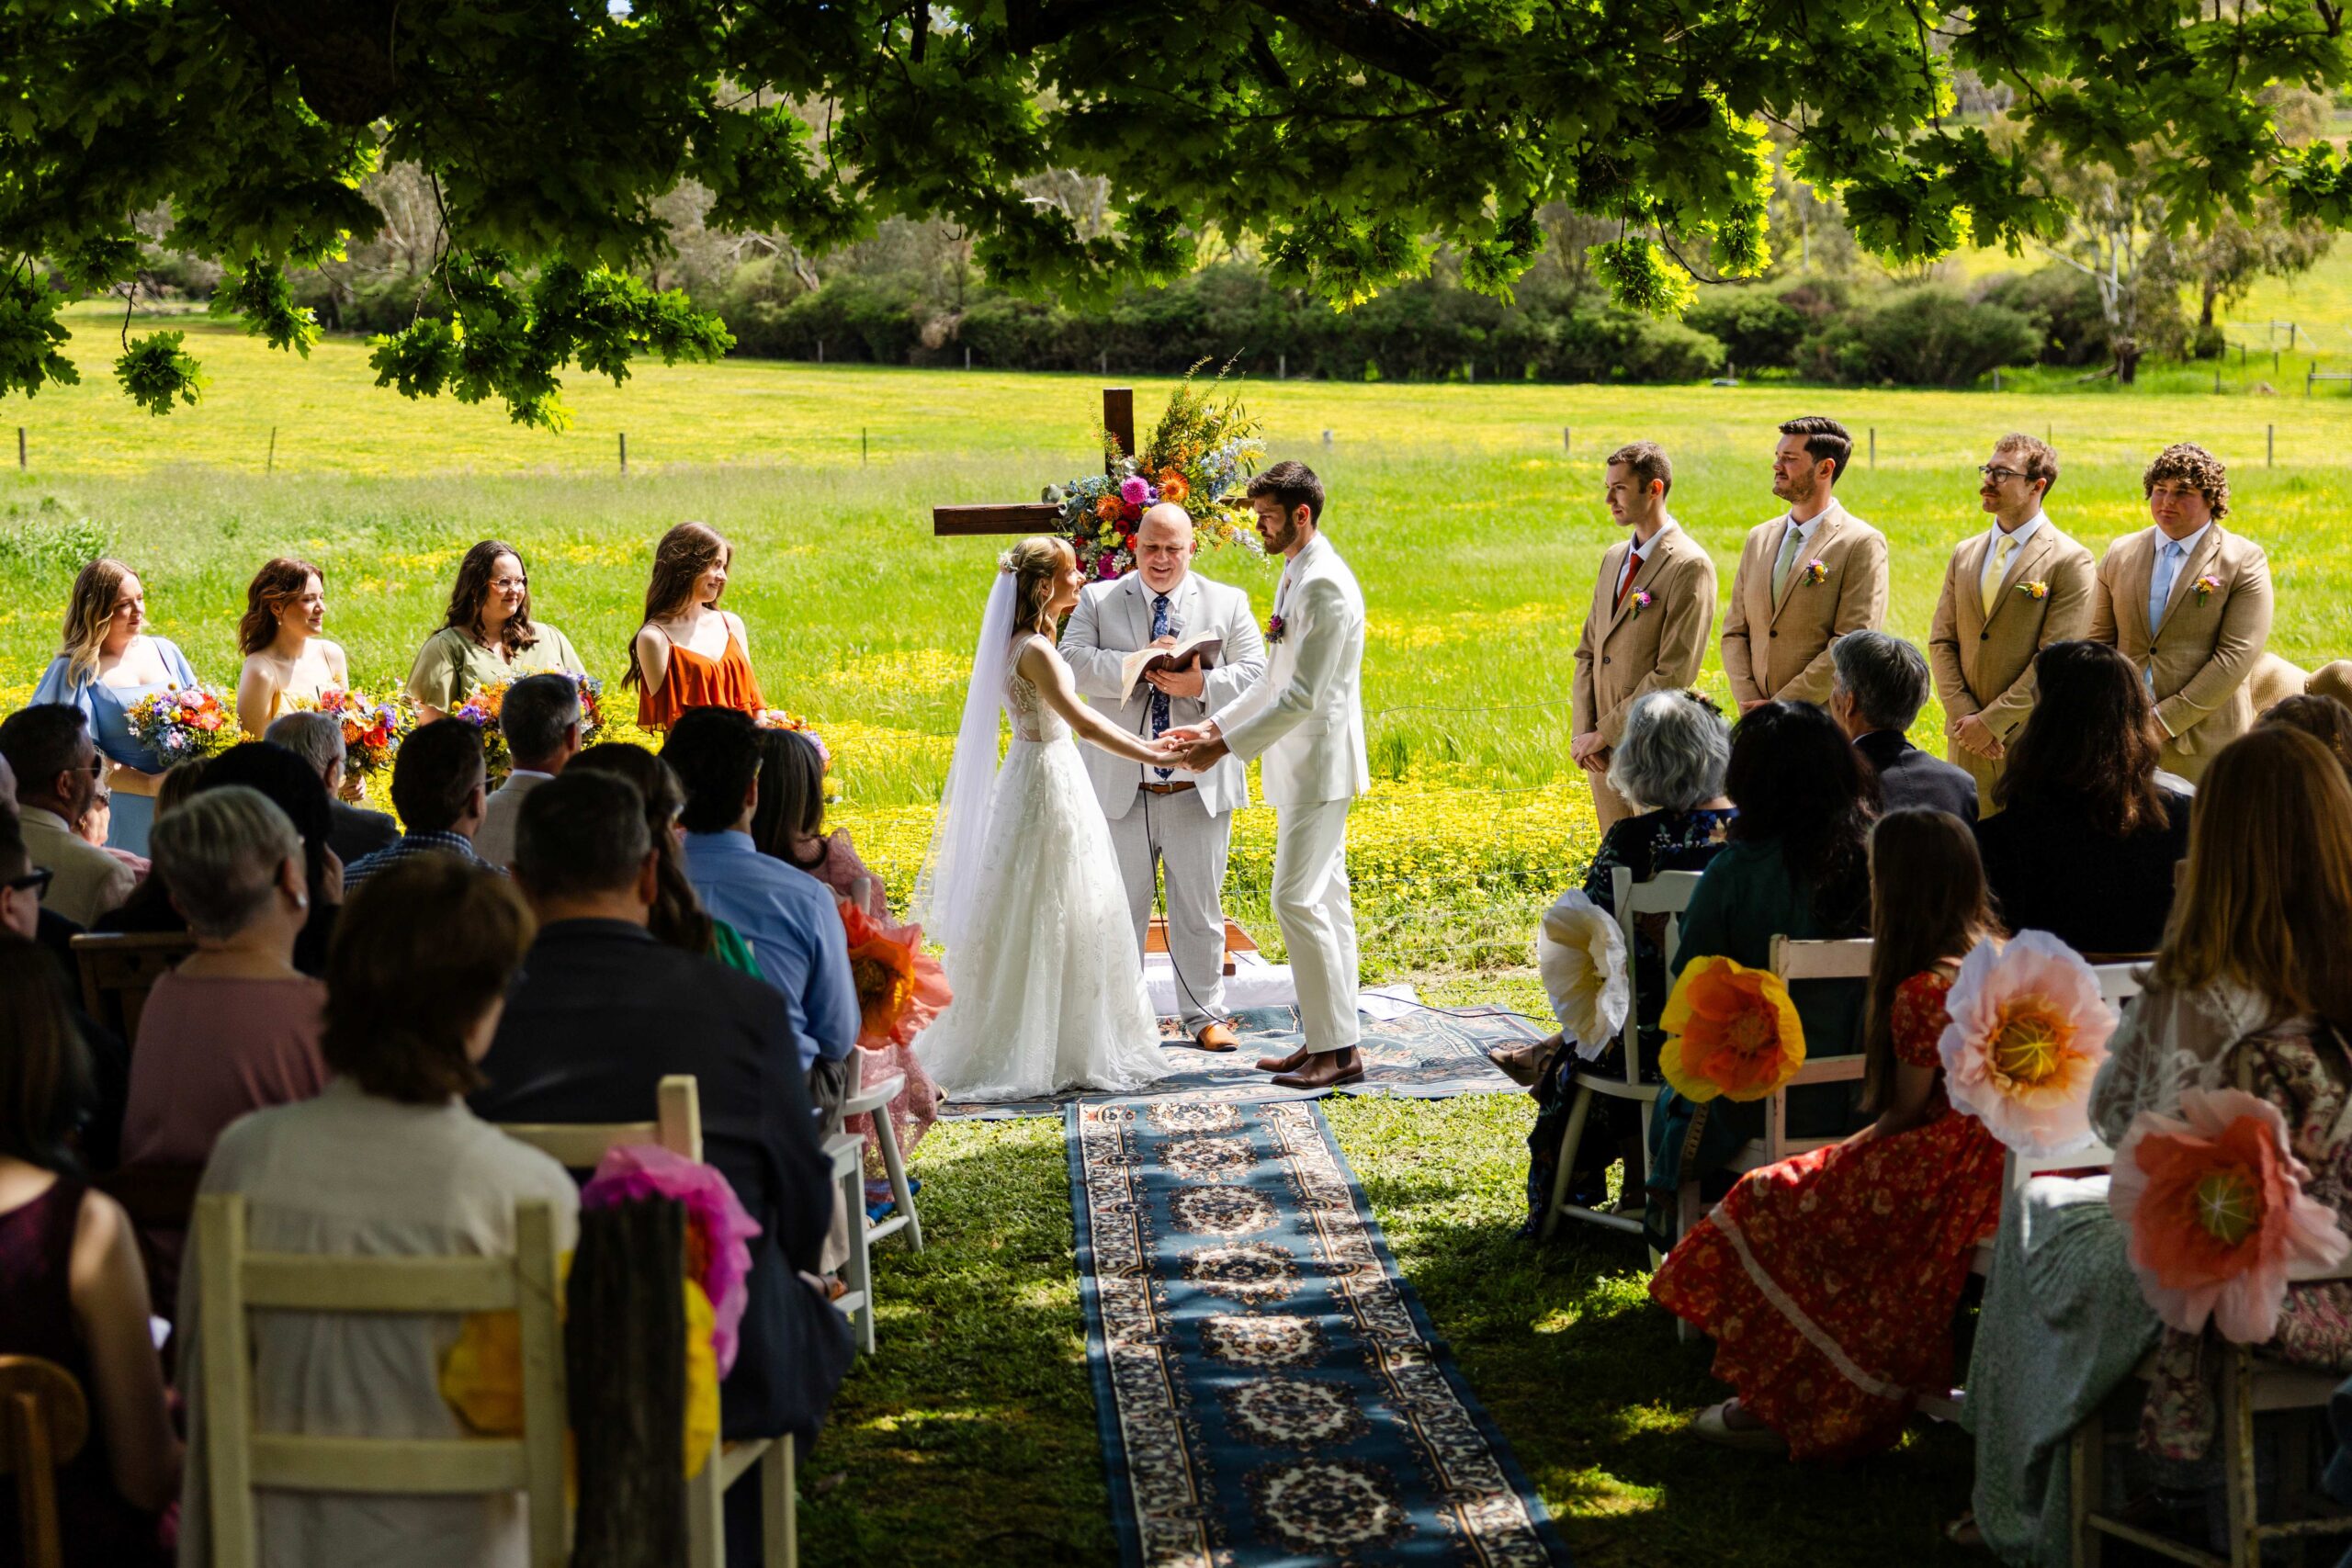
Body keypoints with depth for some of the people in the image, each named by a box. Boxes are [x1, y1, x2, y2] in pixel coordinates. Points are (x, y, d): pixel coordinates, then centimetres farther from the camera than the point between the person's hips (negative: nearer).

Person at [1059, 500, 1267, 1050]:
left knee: (1200, 909, 8)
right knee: (1118, 909, 8)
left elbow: (1255, 672, -3)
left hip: (1200, 790, 0)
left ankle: (1205, 1015, 19)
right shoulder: (1098, 600, 5)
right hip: (1120, 790, 0)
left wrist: (1201, 684, -21)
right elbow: (1073, 662, -9)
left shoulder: (1228, 603, 7)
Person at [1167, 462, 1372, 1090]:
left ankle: (1338, 1049, -7)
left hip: (1319, 766, -10)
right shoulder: (1295, 577, 14)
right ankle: (1326, 1039, 16)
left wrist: (1227, 746, -20)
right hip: (1301, 767, 10)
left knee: (1297, 900, -11)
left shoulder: (1325, 584, -19)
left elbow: (1303, 695, -23)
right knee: (1324, 899, 12)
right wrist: (1214, 726, 12)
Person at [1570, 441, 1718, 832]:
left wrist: (1604, 733, -15)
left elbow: (1674, 674, -17)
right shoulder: (1613, 558, 14)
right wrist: (1583, 731, 0)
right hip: (1604, 751, 7)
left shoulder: (1690, 566, -12)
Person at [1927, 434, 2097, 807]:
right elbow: (1942, 641, 10)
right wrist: (1963, 715, -4)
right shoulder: (1965, 554, 13)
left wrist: (1991, 721, -14)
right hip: (1966, 739, 5)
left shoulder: (2069, 562, -6)